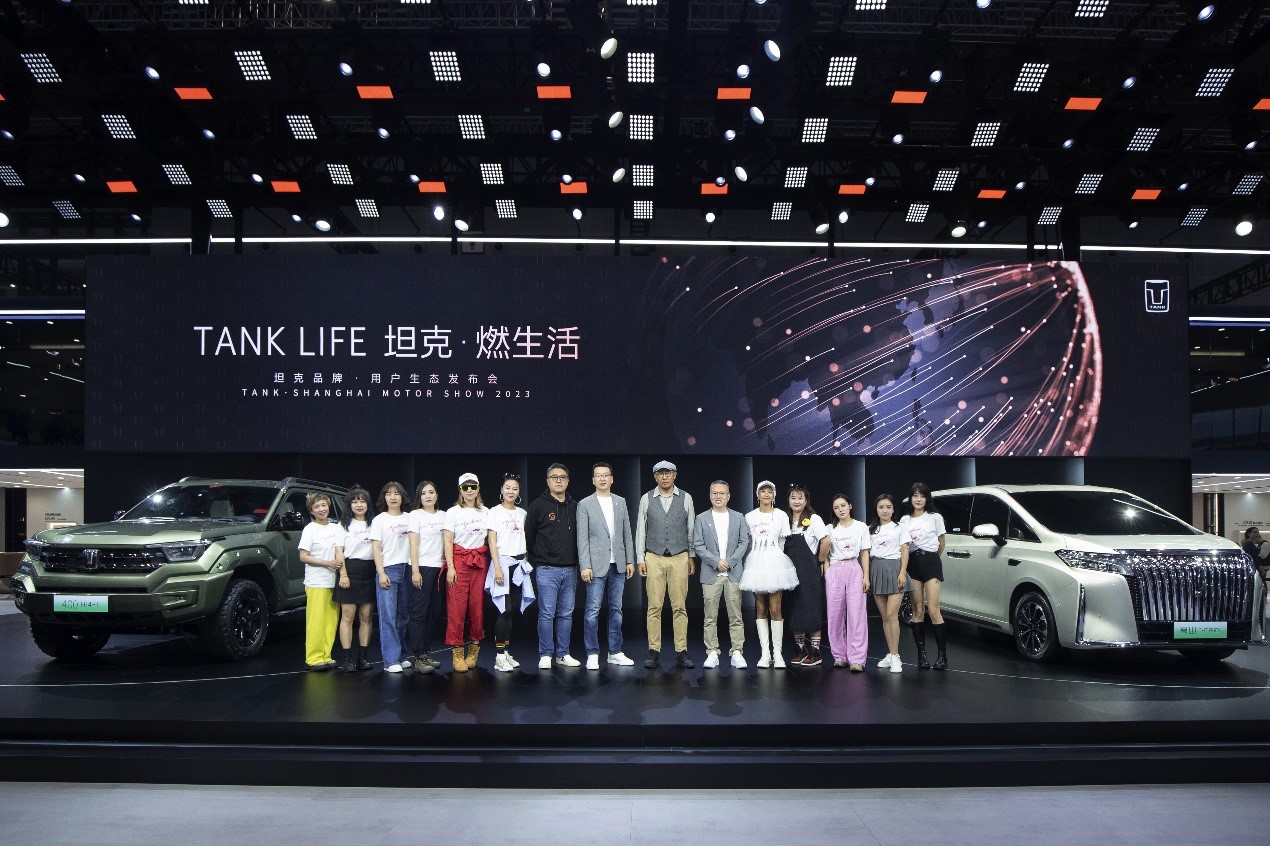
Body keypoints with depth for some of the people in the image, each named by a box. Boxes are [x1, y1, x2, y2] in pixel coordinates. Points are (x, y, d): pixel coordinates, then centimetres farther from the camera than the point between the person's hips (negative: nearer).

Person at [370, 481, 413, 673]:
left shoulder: (408, 518, 11)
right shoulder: (379, 520, 2)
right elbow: (376, 548, -1)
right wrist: (381, 573, -10)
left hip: (406, 569, 3)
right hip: (388, 570, -3)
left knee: (403, 615, 7)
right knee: (388, 616, -7)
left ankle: (402, 655, 16)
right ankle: (391, 660, -6)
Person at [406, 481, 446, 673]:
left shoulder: (443, 515, 13)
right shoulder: (415, 515, 0)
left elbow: (448, 542, 13)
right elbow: (413, 544, -5)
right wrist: (415, 571, -12)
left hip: (440, 568, 5)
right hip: (422, 567, -5)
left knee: (434, 612, 7)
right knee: (419, 612, -5)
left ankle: (427, 652, 15)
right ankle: (419, 658, -5)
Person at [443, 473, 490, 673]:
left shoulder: (486, 512, 9)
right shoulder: (453, 512, 1)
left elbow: (490, 539, 11)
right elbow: (448, 541, -2)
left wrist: (493, 565, 3)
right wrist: (450, 567, -10)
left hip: (480, 562, 3)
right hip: (459, 560, -3)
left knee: (478, 606, 3)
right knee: (457, 606, -5)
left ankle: (474, 648, 18)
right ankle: (457, 653, 3)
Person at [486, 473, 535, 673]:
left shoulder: (522, 513, 12)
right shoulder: (495, 512, -1)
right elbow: (492, 542, -6)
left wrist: (526, 563, 7)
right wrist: (497, 568, -14)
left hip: (519, 564, 5)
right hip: (502, 562, -5)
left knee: (512, 610, 5)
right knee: (505, 610, -11)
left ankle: (507, 653, 11)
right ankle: (500, 657, -8)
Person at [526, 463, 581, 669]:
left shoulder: (575, 507, 10)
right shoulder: (538, 505, -2)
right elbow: (529, 536, 1)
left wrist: (578, 562, 8)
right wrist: (537, 561, 3)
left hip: (570, 570, 4)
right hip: (546, 569, -4)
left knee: (566, 614, 9)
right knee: (546, 614, -1)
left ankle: (563, 654, 18)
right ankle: (545, 655, 8)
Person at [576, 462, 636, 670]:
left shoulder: (621, 502, 10)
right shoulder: (585, 505, -1)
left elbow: (627, 534, 12)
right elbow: (582, 538, -5)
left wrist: (630, 561, 7)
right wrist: (585, 566, -11)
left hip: (618, 565, 4)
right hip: (596, 565, -4)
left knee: (616, 609, 9)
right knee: (592, 610, -4)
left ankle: (615, 652, 17)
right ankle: (592, 654, 4)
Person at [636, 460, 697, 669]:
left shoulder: (686, 498, 4)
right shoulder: (646, 499, 4)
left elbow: (691, 529, 8)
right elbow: (640, 530, 6)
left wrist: (691, 556, 8)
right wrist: (640, 559, 1)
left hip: (679, 558, 0)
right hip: (654, 558, 0)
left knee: (680, 607, 2)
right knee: (654, 607, 0)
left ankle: (681, 652, 7)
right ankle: (654, 651, 6)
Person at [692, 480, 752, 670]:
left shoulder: (738, 518, 9)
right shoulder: (702, 519, 6)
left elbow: (744, 542, 3)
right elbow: (698, 545, 0)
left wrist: (730, 561, -9)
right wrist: (716, 562, -11)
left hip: (734, 573, 1)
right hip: (710, 574, 0)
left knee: (736, 616, 0)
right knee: (710, 617, 1)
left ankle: (737, 653, 5)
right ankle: (712, 653, 6)